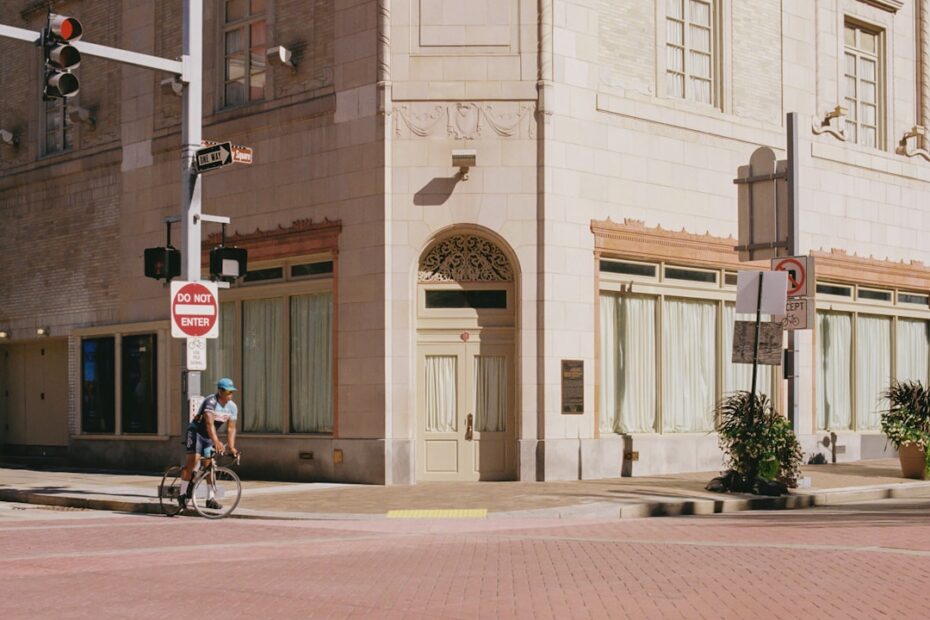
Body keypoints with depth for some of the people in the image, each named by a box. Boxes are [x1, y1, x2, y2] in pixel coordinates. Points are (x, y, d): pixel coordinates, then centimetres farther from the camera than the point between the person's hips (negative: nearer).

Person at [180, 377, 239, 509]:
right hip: (196, 432, -6)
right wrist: (216, 441, -51)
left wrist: (232, 447, -17)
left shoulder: (232, 407, -6)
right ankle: (182, 494, -15)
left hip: (209, 437, 6)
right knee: (193, 460, -20)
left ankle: (210, 498, 8)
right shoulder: (211, 402, -27)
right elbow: (209, 423, -38)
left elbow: (231, 429, -5)